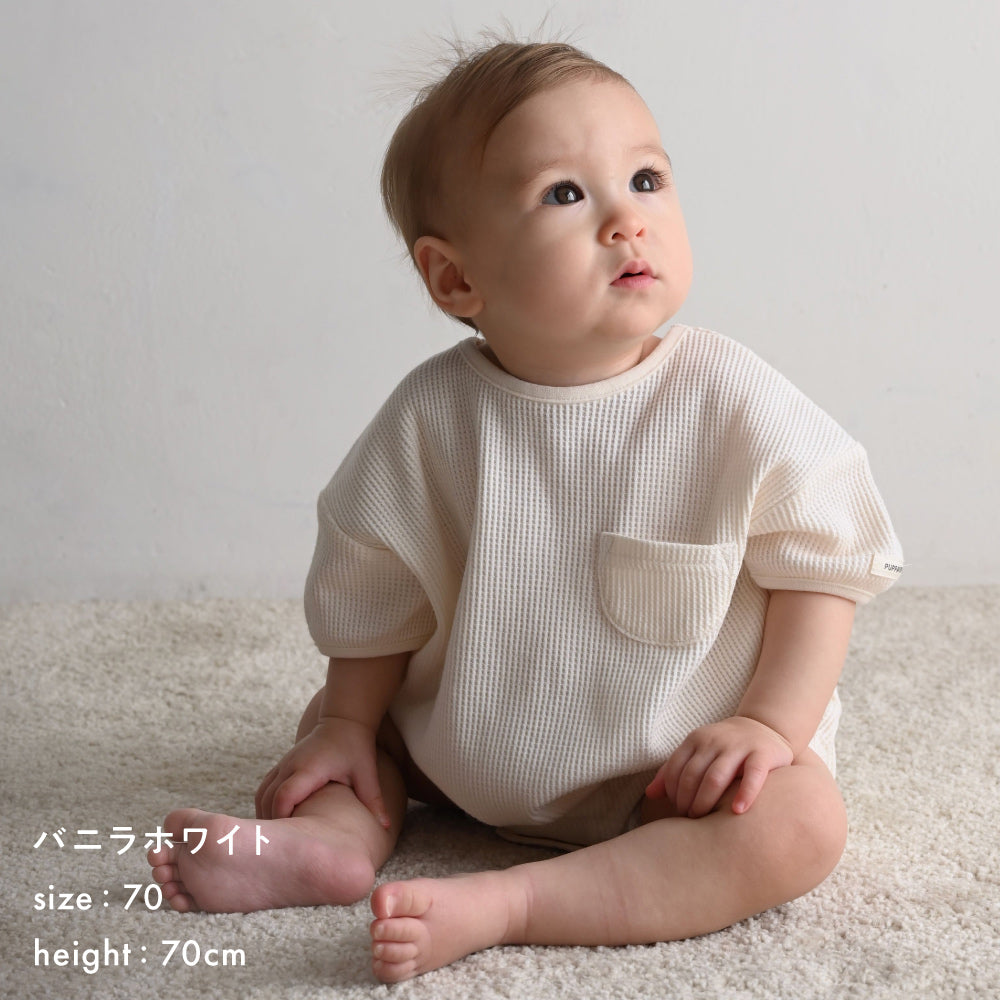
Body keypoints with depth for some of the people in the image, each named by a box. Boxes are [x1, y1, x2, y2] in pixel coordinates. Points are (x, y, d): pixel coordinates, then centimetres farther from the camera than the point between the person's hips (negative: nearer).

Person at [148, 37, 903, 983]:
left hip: (678, 767, -2)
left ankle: (495, 904, -33)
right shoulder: (431, 416, -14)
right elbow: (376, 588, 0)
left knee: (801, 823, -28)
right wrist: (348, 725, 4)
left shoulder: (734, 401, -19)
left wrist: (772, 721, -18)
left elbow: (820, 564, -10)